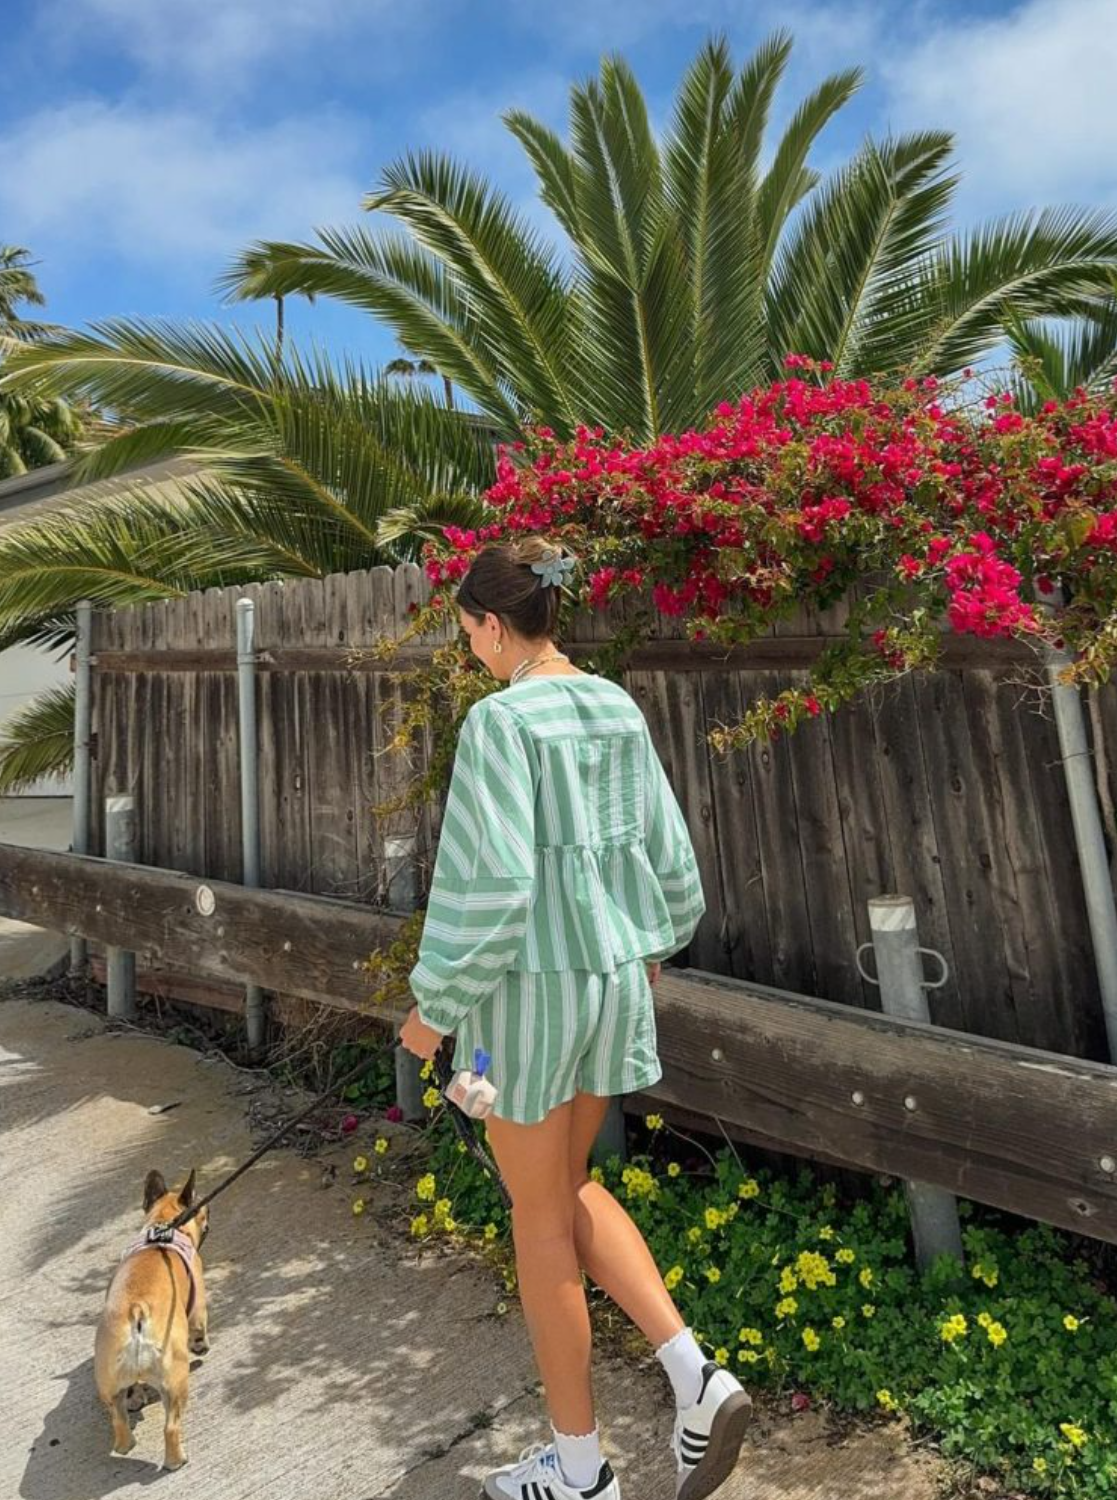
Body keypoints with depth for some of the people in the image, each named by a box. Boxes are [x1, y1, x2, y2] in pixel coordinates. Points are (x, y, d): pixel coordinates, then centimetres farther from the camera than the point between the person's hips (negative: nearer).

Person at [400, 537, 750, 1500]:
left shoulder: (502, 719, -17)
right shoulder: (619, 709, 4)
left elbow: (493, 880, -21)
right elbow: (668, 848, 8)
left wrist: (436, 1004, -10)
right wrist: (656, 945, 24)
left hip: (528, 985, -7)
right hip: (614, 976, 7)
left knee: (539, 1215, 12)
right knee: (572, 1185, 26)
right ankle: (695, 1375, 20)